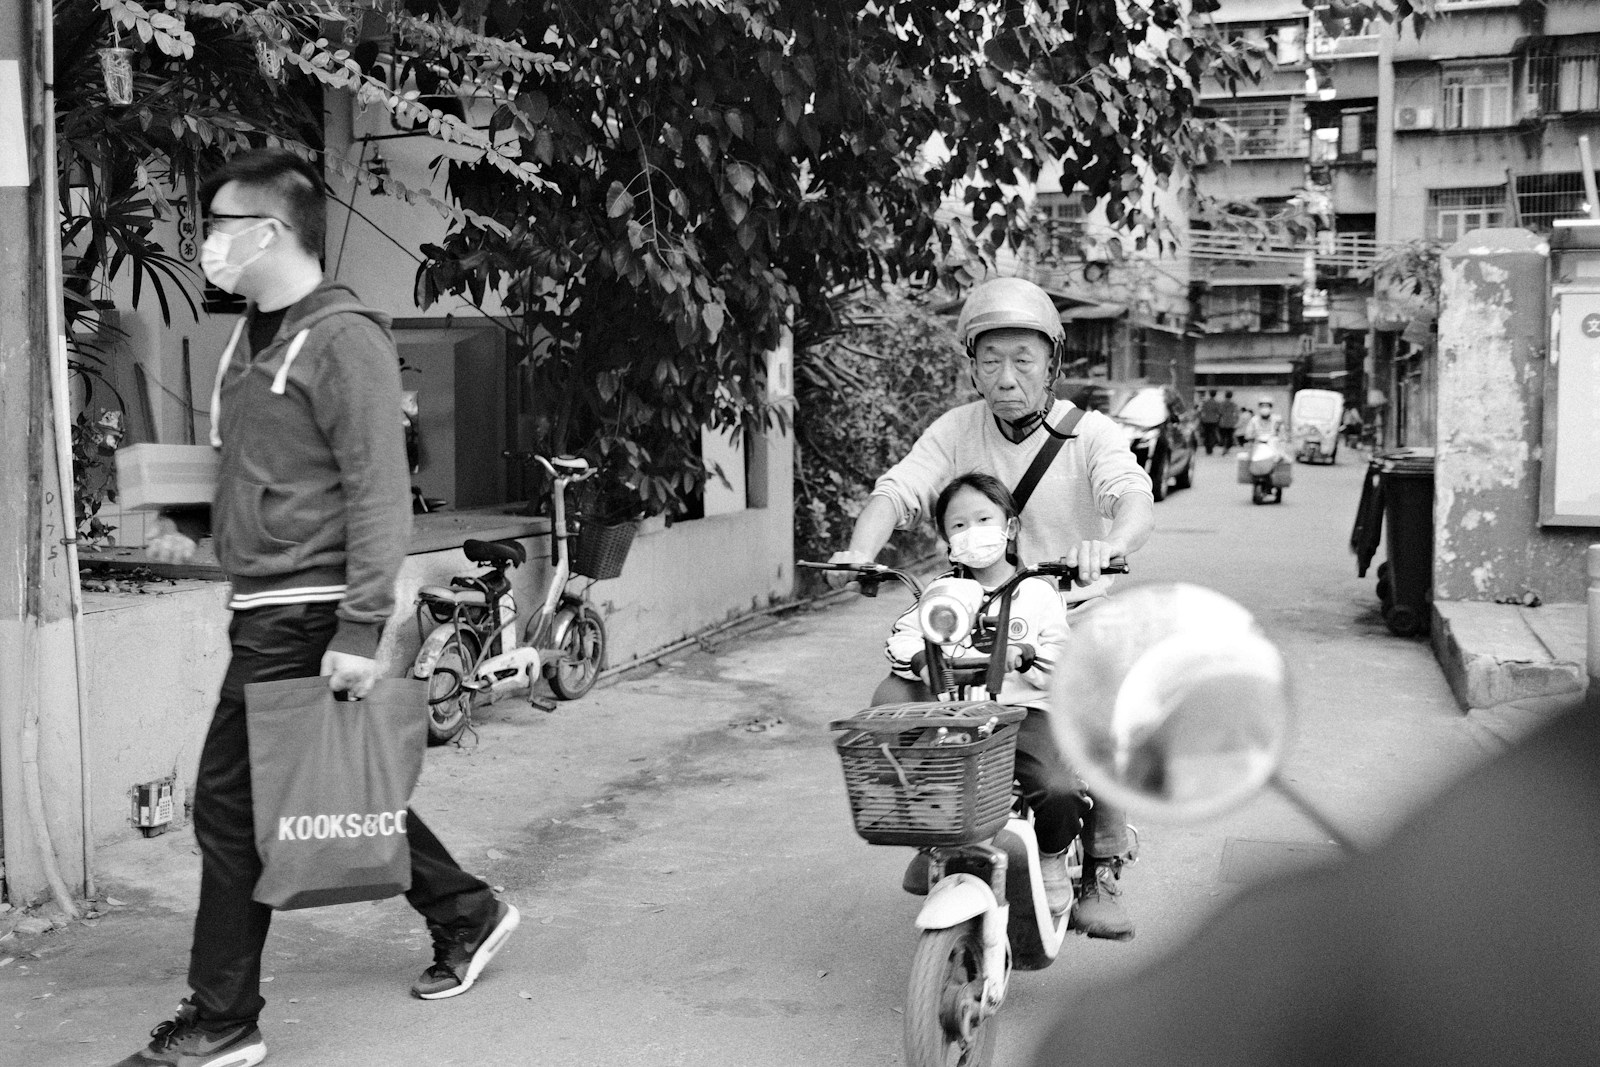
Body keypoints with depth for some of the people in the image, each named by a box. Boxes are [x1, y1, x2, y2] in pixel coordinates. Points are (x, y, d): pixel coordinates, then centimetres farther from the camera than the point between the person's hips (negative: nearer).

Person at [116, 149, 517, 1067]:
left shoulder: (343, 339, -14)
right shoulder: (255, 335, 15)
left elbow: (380, 493, -19)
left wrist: (360, 630, -23)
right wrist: (191, 519, 13)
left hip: (304, 616, -9)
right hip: (267, 607, 9)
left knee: (234, 803, -3)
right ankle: (466, 915, 31)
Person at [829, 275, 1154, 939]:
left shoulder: (1090, 433, -7)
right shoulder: (956, 430, 1)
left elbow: (1134, 499, -24)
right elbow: (899, 490, -10)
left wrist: (1110, 542, -48)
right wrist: (861, 549, -32)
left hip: (1071, 617, -2)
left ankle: (1100, 873, -7)